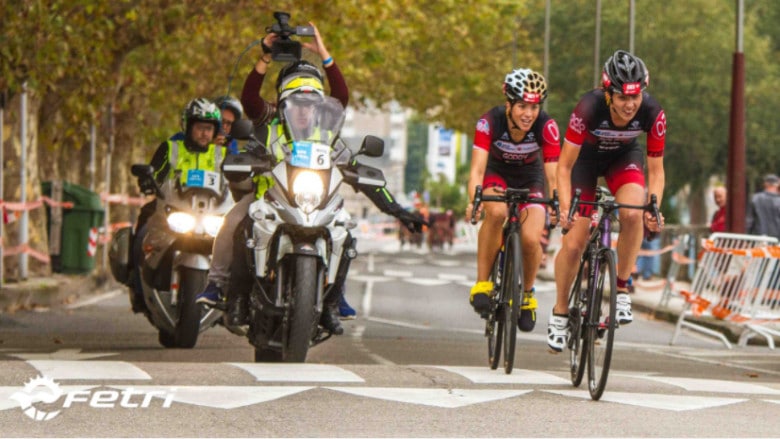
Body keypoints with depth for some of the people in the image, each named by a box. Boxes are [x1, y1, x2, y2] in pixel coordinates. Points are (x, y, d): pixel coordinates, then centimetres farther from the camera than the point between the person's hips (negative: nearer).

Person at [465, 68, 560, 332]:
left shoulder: (546, 127, -27)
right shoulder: (490, 122, -28)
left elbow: (553, 174, -29)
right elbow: (477, 169, -35)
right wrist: (474, 200, -54)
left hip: (530, 178, 1)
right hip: (497, 174, -1)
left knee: (531, 238, -22)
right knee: (496, 212, -35)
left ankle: (527, 293, 8)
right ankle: (482, 283, -23)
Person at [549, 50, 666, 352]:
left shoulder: (652, 113, -30)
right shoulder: (588, 108, -36)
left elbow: (655, 170, -18)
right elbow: (565, 167, -27)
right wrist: (565, 209, -40)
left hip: (623, 157, 1)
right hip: (586, 157, -1)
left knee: (633, 214, -30)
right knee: (574, 243, -7)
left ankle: (622, 290, -12)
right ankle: (560, 313, 15)